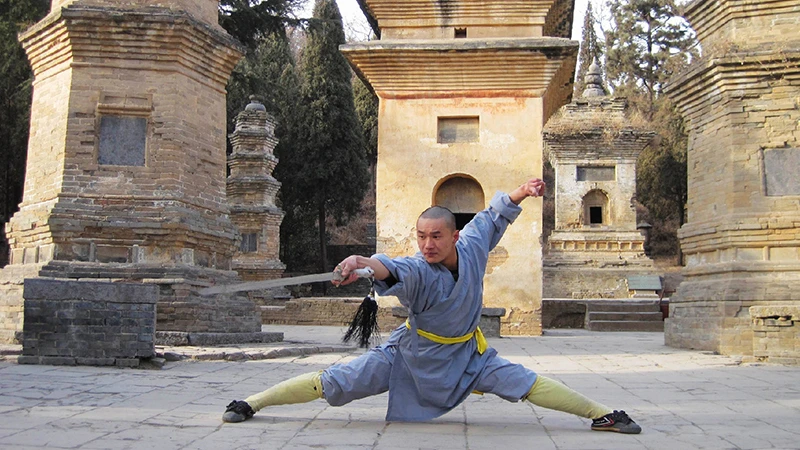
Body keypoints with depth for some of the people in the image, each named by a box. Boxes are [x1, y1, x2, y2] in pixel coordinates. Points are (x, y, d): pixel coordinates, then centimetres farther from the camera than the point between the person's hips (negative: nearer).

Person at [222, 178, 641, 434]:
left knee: (524, 382, -2)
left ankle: (602, 414, 13)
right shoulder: (418, 272, -32)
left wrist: (521, 192, -5)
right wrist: (362, 261, -79)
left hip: (465, 354, 4)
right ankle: (250, 403, 8)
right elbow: (391, 269, -58)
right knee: (335, 382, -5)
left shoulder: (473, 245, -18)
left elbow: (493, 214, 4)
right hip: (411, 354, -3)